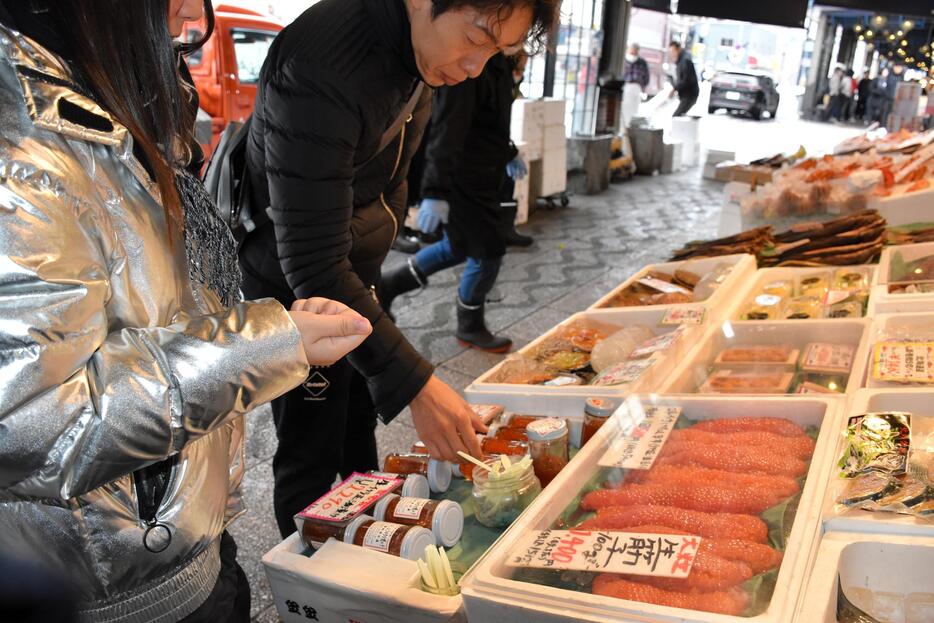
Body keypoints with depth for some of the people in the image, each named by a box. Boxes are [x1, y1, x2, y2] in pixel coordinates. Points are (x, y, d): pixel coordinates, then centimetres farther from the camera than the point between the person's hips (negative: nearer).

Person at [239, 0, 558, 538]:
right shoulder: (323, 67, -33)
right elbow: (311, 264, -33)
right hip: (294, 291, -8)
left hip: (354, 275, 8)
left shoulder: (417, 46, -5)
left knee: (360, 424, 21)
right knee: (313, 455, 5)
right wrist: (415, 383, -36)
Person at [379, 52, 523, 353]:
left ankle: (387, 285, 29)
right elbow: (446, 130, -28)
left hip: (478, 175, 10)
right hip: (463, 179, -10)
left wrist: (508, 153, 33)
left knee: (458, 247, 19)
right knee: (488, 253, 3)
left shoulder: (495, 61, 8)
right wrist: (436, 191, -31)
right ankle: (470, 327, 24)